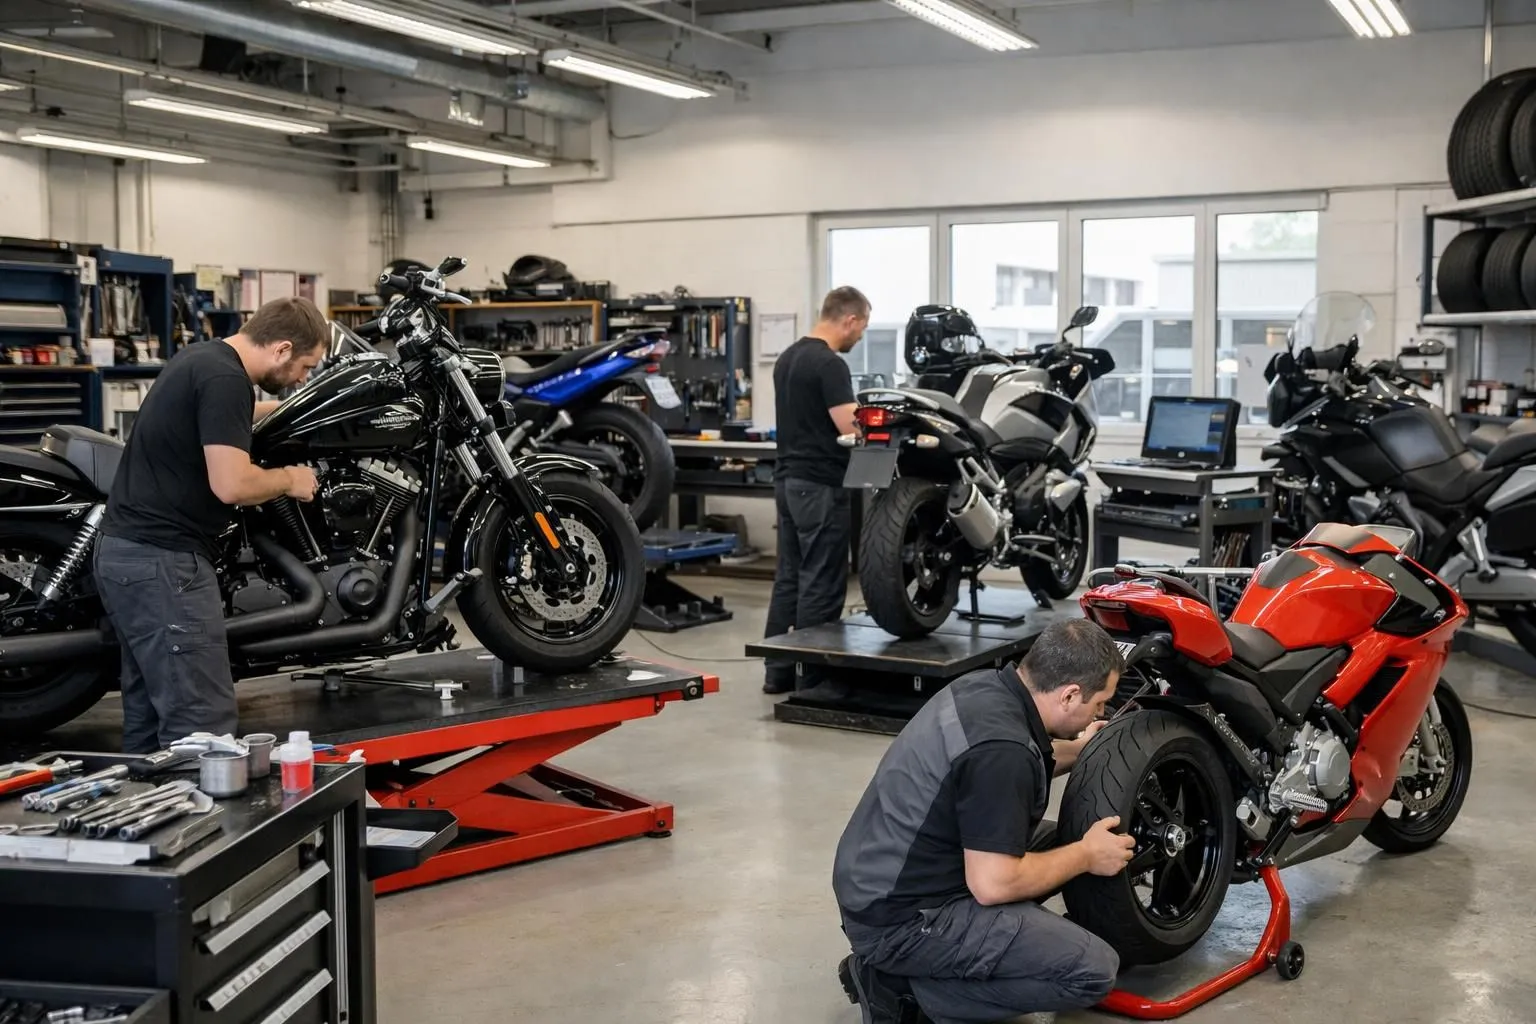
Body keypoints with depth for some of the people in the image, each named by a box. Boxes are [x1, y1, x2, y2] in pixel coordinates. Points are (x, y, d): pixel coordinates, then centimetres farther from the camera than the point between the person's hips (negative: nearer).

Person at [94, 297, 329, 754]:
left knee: (150, 717, 15)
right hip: (164, 562, -11)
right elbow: (231, 484, -24)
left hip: (126, 552, 11)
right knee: (204, 727, -12)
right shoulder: (225, 379, -16)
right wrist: (289, 479, -5)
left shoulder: (201, 358, 16)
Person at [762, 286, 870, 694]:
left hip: (788, 479, 9)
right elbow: (852, 428, -21)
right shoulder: (830, 364, -16)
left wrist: (864, 416, 20)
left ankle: (778, 670, 17)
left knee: (789, 577, 12)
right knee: (821, 584, -3)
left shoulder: (787, 357, 13)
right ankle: (813, 675, 2)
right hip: (821, 485, -9)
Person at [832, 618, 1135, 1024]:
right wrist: (1086, 856, -12)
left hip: (876, 885, 10)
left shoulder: (987, 686, 2)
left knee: (1056, 843, 19)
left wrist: (1077, 753, 18)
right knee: (1093, 970, -13)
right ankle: (907, 985, -4)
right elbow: (992, 883, -25)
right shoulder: (1001, 748, -26)